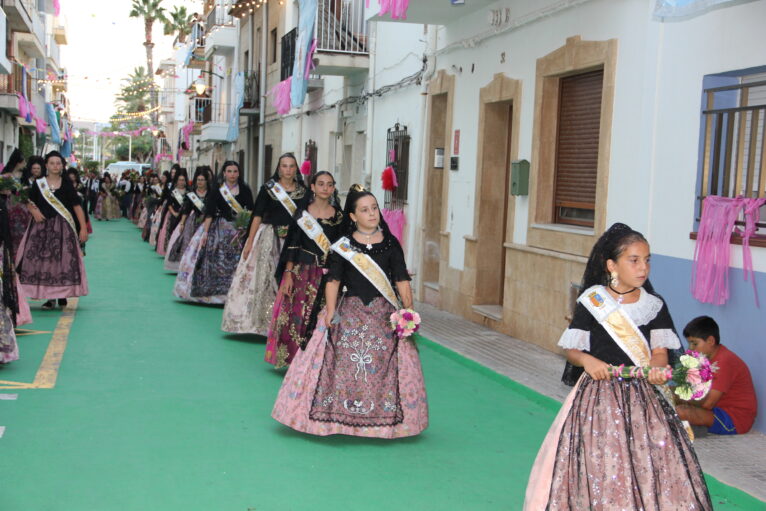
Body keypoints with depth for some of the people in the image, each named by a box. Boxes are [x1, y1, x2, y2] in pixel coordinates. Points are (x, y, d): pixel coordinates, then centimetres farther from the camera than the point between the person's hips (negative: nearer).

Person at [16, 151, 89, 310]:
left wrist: (83, 228, -8)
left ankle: (62, 295, 10)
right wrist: (34, 211, -9)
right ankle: (49, 297, 2)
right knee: (43, 261, -3)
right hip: (42, 227, 1)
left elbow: (77, 206, -1)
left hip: (63, 227, -1)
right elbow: (30, 203, 14)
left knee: (63, 261, -1)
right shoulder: (38, 184, 6)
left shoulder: (67, 184, 2)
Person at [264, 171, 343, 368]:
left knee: (319, 319, 2)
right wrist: (288, 274, -7)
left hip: (325, 273, 1)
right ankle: (292, 357, 11)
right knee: (295, 315, -1)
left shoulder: (338, 216, 5)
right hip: (301, 271, -1)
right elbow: (292, 244, -1)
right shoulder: (302, 212, 1)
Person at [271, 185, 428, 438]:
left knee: (383, 365, 0)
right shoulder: (342, 246, 2)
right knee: (344, 363, -3)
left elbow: (402, 280, 4)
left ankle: (383, 418, 13)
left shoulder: (390, 244, 5)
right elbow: (333, 280, -1)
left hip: (385, 314, 1)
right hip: (350, 313, -1)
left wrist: (408, 311, -4)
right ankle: (341, 417, 9)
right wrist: (330, 310, -11)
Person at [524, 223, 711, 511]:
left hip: (642, 397, 2)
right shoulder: (591, 302, -4)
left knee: (650, 464, -3)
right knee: (597, 465, 1)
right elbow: (571, 350, 1)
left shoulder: (654, 305, 3)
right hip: (598, 393, -2)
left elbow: (659, 351, 2)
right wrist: (586, 361, -20)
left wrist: (657, 368, -20)